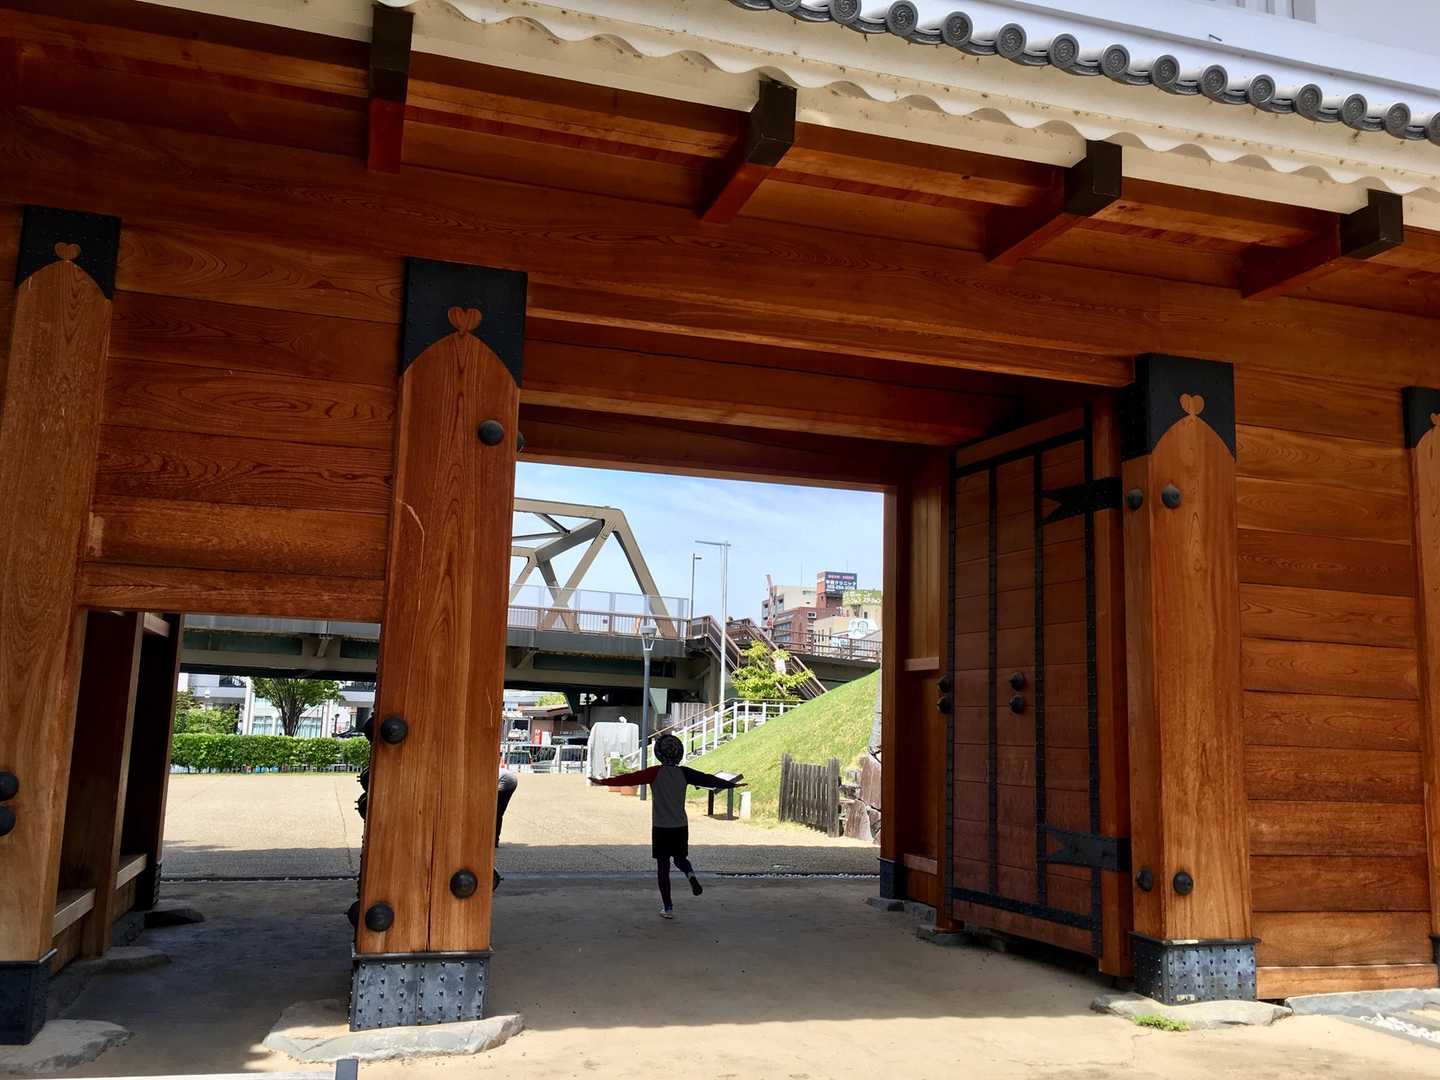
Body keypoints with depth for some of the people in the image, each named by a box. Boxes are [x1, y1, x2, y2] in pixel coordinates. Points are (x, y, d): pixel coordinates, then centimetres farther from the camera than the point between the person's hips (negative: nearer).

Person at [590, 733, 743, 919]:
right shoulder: (684, 773, -2)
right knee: (680, 858, 22)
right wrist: (729, 784, 20)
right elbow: (707, 779, 7)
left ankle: (668, 908, 5)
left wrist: (605, 782, -12)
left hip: (661, 827, -3)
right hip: (681, 826, 3)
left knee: (663, 867, 5)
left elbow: (631, 778, -15)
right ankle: (690, 875, -11)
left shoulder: (656, 772, -10)